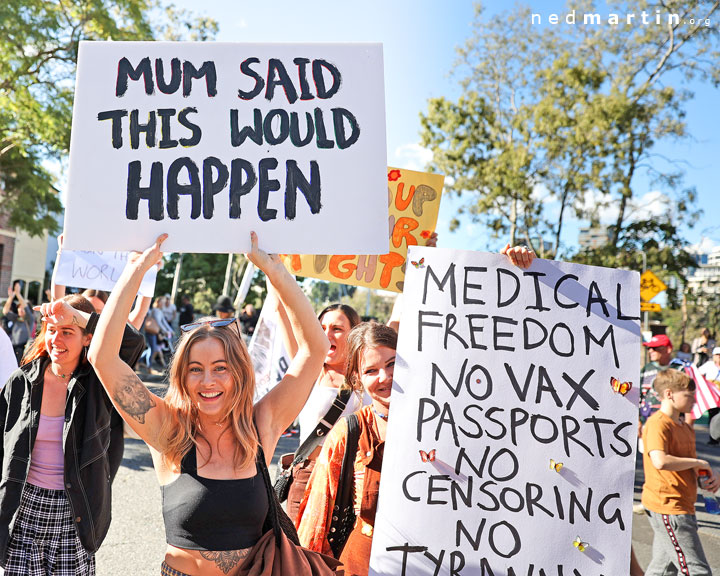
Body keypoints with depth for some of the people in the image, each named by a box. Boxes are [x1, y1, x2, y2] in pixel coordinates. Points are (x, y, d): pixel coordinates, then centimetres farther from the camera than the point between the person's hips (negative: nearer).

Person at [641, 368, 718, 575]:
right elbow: (660, 461, -32)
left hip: (682, 506, 10)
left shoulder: (686, 428, 15)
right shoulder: (657, 424, -16)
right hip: (667, 506, -10)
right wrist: (697, 462, -18)